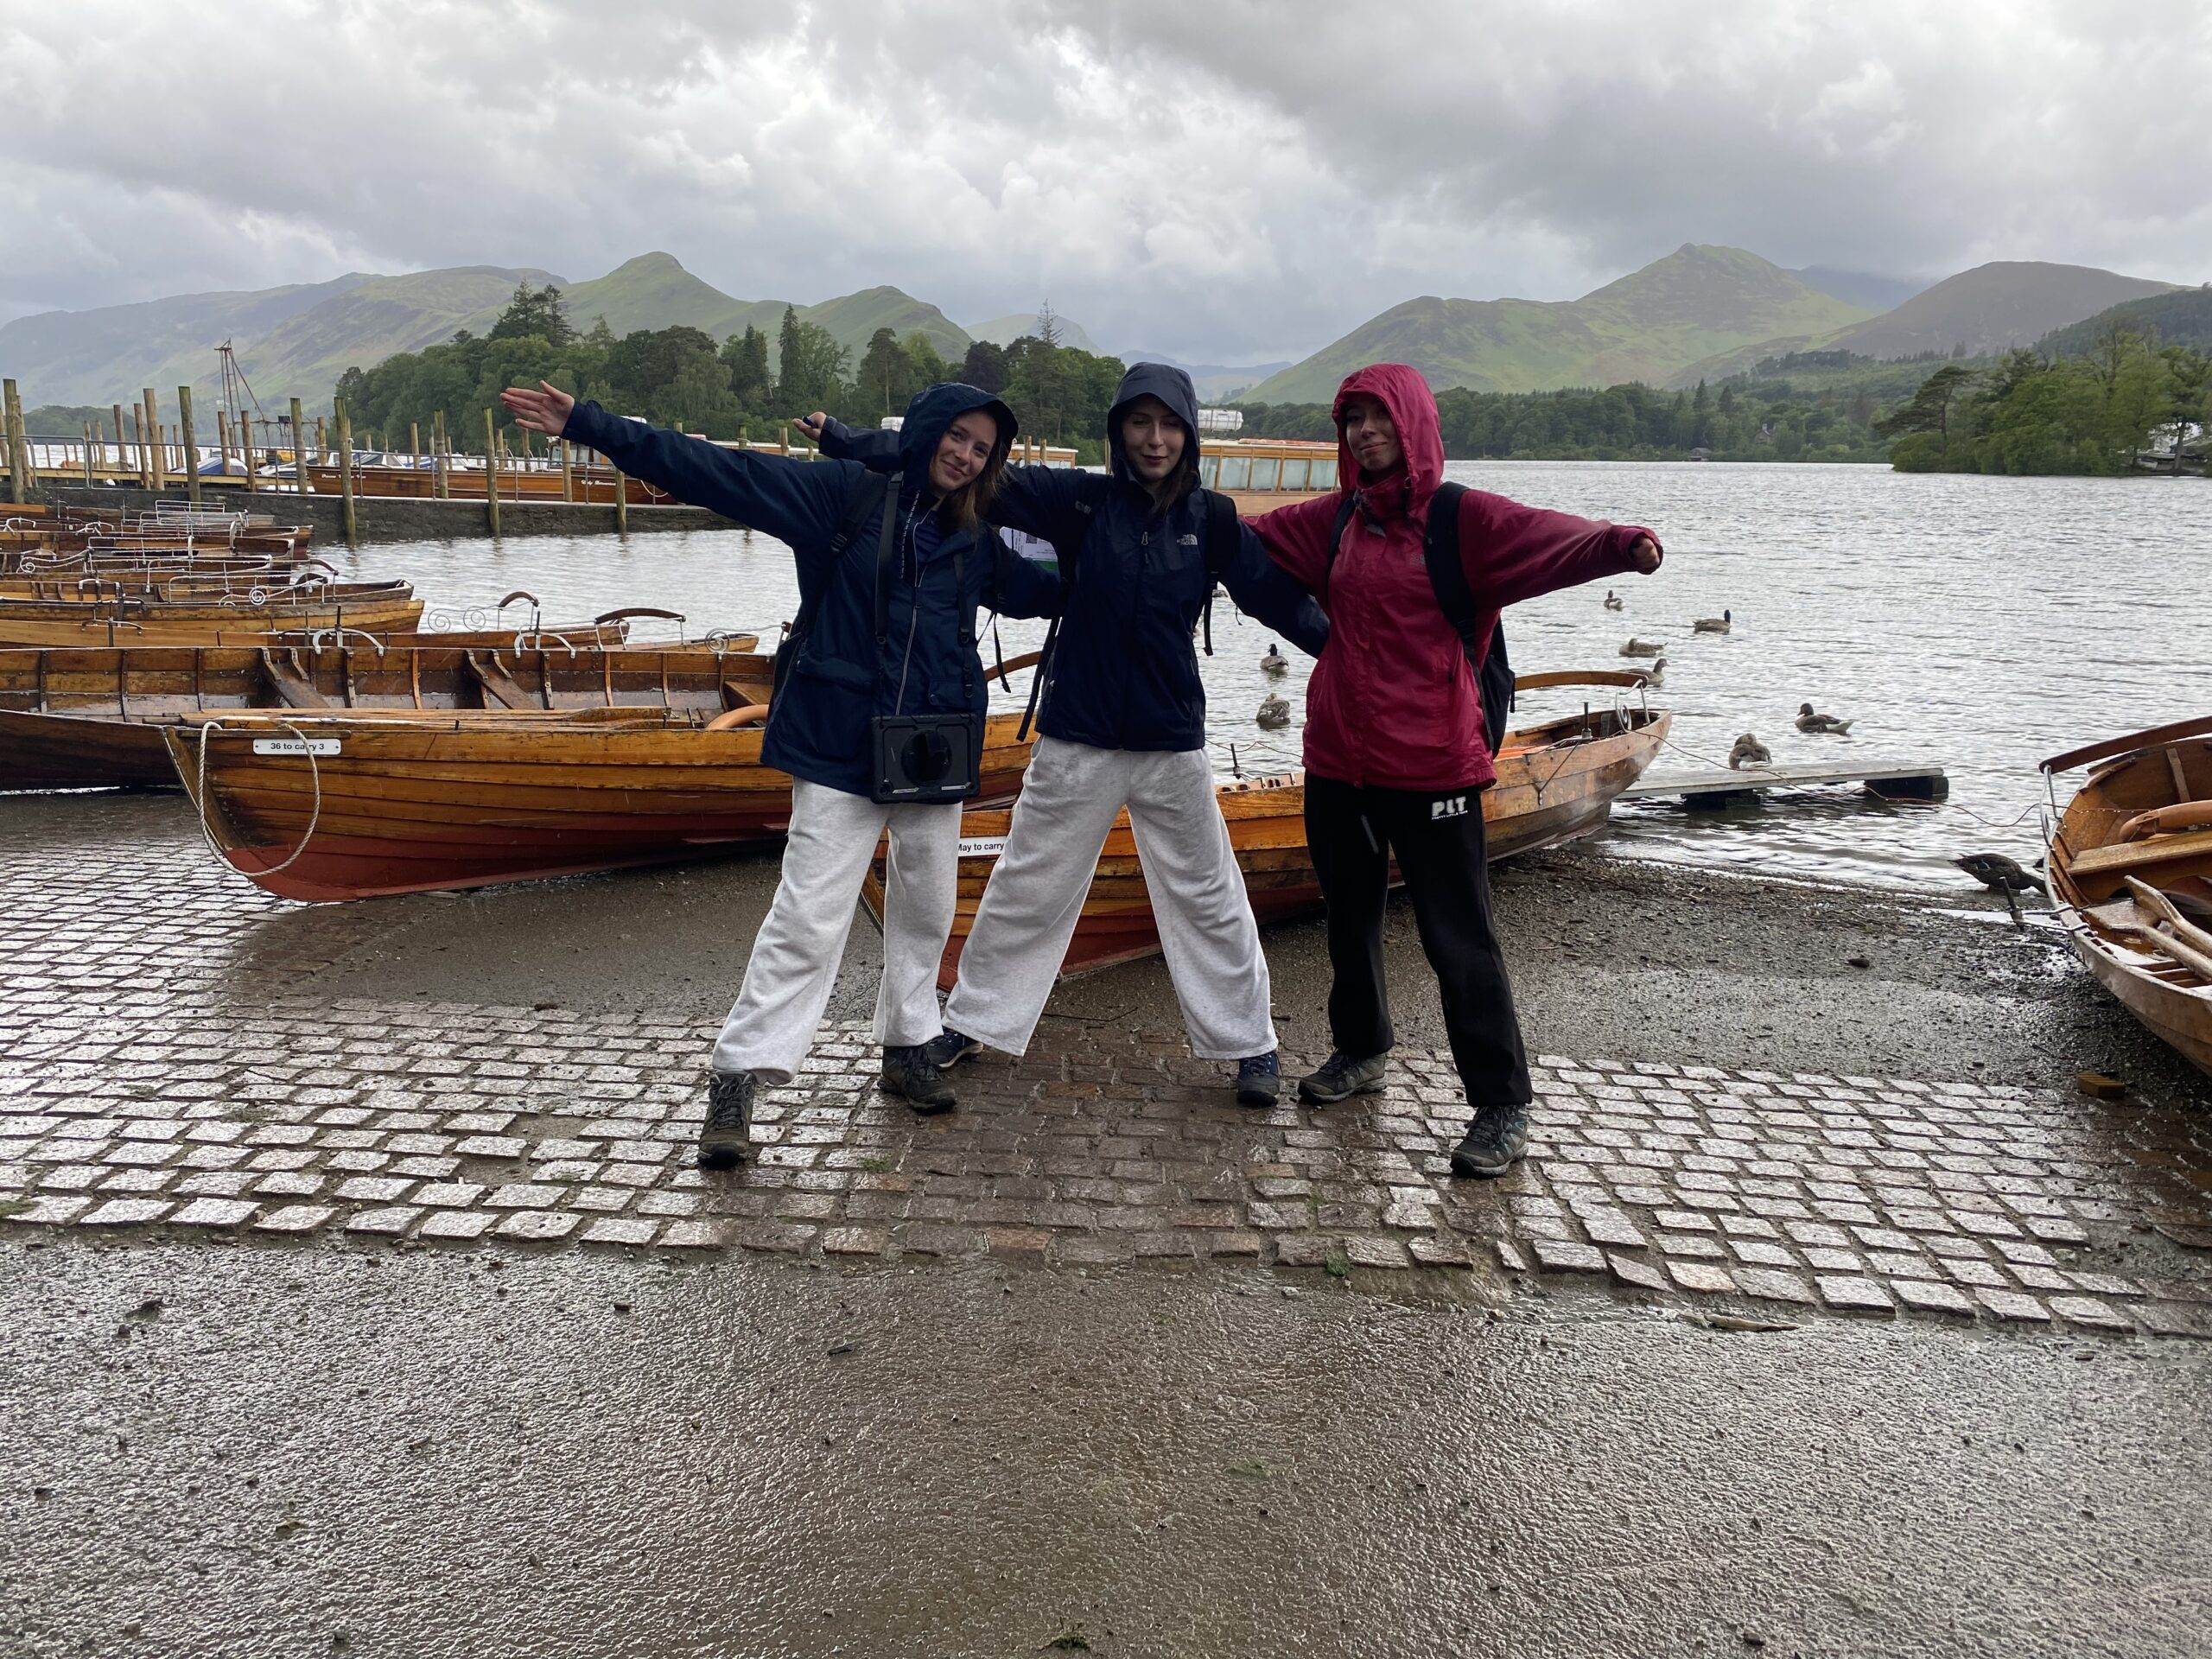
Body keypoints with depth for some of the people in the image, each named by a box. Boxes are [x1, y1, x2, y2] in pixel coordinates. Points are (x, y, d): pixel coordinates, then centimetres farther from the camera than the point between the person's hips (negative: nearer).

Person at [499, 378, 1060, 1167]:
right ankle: (738, 1079, -1)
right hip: (841, 748, -5)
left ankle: (908, 1046, 33)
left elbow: (1035, 589, 29)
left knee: (926, 910, 14)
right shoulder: (845, 494, -5)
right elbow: (716, 471, -10)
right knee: (808, 918, -8)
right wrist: (589, 425, -15)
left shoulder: (974, 540, 10)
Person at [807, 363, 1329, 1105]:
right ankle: (973, 1022, 28)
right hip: (1077, 740, 0)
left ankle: (1251, 1043, 23)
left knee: (1207, 896, 8)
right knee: (1026, 888, 11)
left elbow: (1280, 598, 1)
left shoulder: (1211, 520, -1)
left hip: (1171, 743, 1)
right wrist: (845, 442, -11)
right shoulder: (1082, 500, -6)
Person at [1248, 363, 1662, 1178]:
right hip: (1338, 760, 6)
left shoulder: (1461, 517, -9)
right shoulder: (1335, 520, 8)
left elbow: (1545, 538, -26)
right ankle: (1360, 1050, 42)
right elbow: (1248, 536, 20)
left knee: (1459, 939, -4)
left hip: (1431, 767, -6)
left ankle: (1503, 1106, 7)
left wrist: (1620, 545, -44)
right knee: (1350, 919, 21)